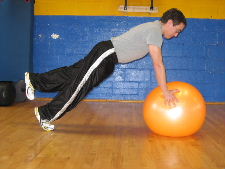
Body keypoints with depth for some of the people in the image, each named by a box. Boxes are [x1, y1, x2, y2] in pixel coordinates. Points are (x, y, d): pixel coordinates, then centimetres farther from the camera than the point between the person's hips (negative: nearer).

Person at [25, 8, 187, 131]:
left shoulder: (154, 28, 13)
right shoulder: (155, 31, -18)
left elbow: (158, 63, 17)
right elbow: (158, 64, -22)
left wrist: (165, 87, 16)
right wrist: (165, 92, -17)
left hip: (107, 55, 9)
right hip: (106, 53, -9)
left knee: (73, 74, 13)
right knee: (78, 86, -3)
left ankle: (33, 79, 23)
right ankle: (45, 115, 8)